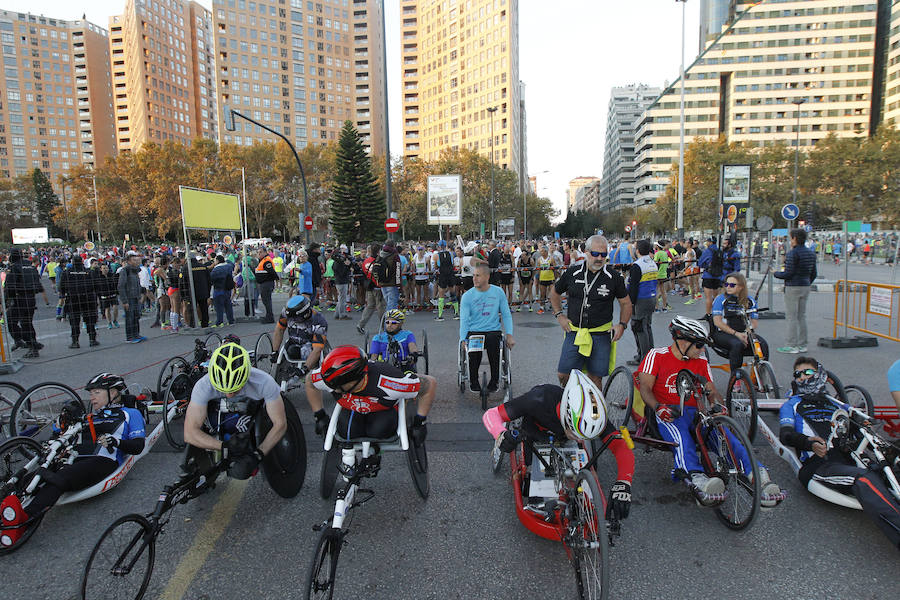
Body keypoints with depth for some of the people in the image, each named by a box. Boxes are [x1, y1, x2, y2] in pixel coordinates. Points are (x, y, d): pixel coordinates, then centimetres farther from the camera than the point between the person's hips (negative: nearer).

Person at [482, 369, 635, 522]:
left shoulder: (595, 417, -38)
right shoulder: (540, 400, -47)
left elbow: (623, 448, -40)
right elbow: (491, 414, -40)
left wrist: (623, 483, -59)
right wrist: (500, 435, -62)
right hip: (533, 434, -2)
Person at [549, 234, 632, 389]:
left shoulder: (614, 277, -1)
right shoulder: (572, 273, 2)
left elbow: (626, 303, 10)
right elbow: (555, 292, 18)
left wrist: (622, 325, -4)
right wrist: (559, 315, 8)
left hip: (601, 335, -1)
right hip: (574, 333, 1)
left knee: (595, 378, 5)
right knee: (563, 375, 0)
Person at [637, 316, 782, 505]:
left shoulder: (701, 362, 20)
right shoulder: (657, 355, 6)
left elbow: (712, 391, 17)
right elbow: (645, 387, -3)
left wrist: (718, 405, -8)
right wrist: (658, 408, -23)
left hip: (695, 412, 4)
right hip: (668, 413, -4)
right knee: (681, 436, -39)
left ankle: (759, 475, -44)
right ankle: (697, 477, -61)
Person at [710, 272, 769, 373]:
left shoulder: (749, 300, 10)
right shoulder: (720, 299, -2)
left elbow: (755, 322, 7)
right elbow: (717, 322, -10)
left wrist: (747, 333, -14)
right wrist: (736, 333, -17)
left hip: (744, 333, 4)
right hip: (722, 334, -4)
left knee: (763, 344, -22)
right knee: (737, 344, -34)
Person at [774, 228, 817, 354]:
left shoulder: (792, 254, -15)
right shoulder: (811, 253, 11)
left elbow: (788, 273, -18)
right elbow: (814, 274, 15)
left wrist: (775, 273, -1)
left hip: (793, 287, -8)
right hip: (806, 287, 8)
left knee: (791, 316, -4)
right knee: (802, 316, 13)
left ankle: (792, 346, -2)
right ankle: (802, 345, 17)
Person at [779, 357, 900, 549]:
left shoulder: (833, 403, 34)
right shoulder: (792, 405, 23)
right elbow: (786, 435, 5)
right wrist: (810, 443, -16)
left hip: (848, 459, 4)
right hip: (819, 463, -4)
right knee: (864, 479, -34)